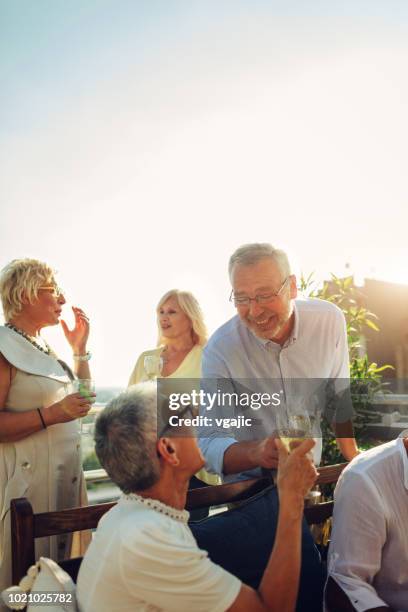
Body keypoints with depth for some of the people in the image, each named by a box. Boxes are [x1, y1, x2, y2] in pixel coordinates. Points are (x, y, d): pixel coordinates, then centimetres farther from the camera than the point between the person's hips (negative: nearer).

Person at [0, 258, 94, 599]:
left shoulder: (44, 347, 13)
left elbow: (81, 398, 18)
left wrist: (79, 348, 9)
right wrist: (52, 414, -25)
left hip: (64, 473, 8)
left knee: (62, 565, 16)